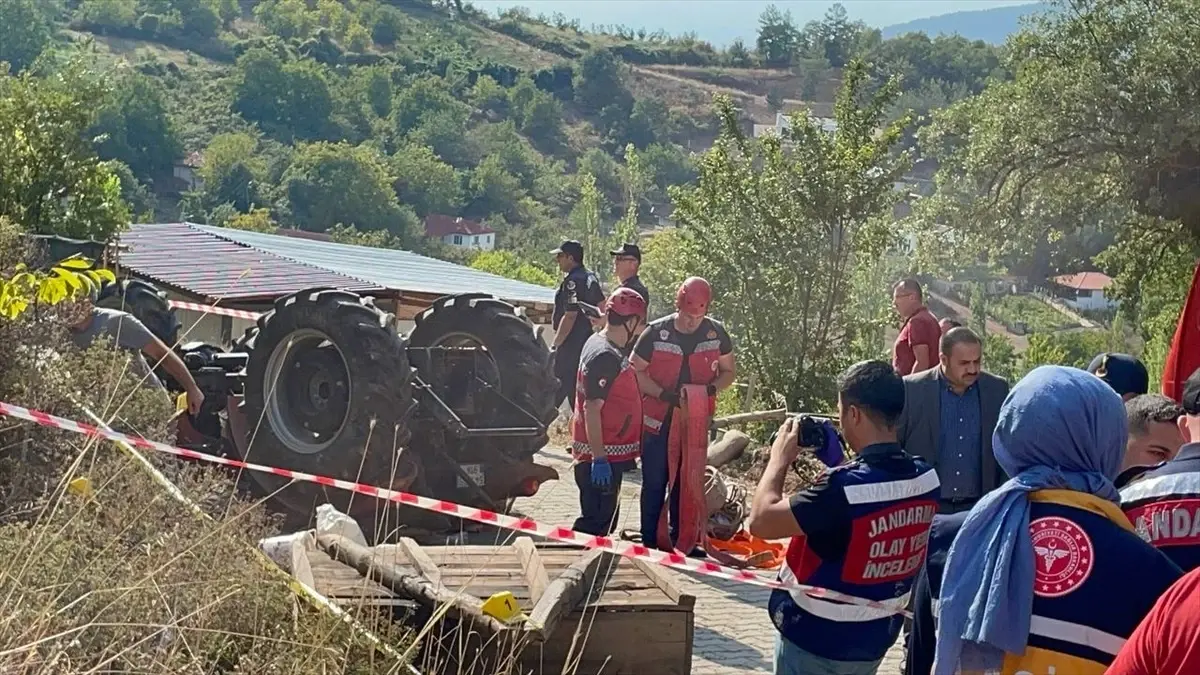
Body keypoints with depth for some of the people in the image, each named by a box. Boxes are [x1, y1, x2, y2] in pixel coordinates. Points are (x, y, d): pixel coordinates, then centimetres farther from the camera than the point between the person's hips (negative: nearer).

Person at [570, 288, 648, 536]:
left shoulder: (599, 343, 11)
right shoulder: (606, 357, -21)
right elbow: (591, 408, -25)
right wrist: (599, 457, -25)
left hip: (606, 452, 10)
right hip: (602, 454, -10)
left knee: (604, 518, 17)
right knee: (596, 522, -7)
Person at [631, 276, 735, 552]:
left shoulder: (716, 333, -5)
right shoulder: (656, 333, -12)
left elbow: (728, 371, 7)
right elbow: (635, 372, -6)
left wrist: (711, 388, -14)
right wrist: (663, 393, -20)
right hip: (658, 421, -2)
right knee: (654, 483, 5)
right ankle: (650, 543, 15)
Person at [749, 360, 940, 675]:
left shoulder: (843, 487, -30)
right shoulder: (927, 478, -9)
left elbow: (761, 521, -24)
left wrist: (780, 458, -12)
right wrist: (834, 459, 5)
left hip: (815, 639, -6)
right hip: (877, 637, 6)